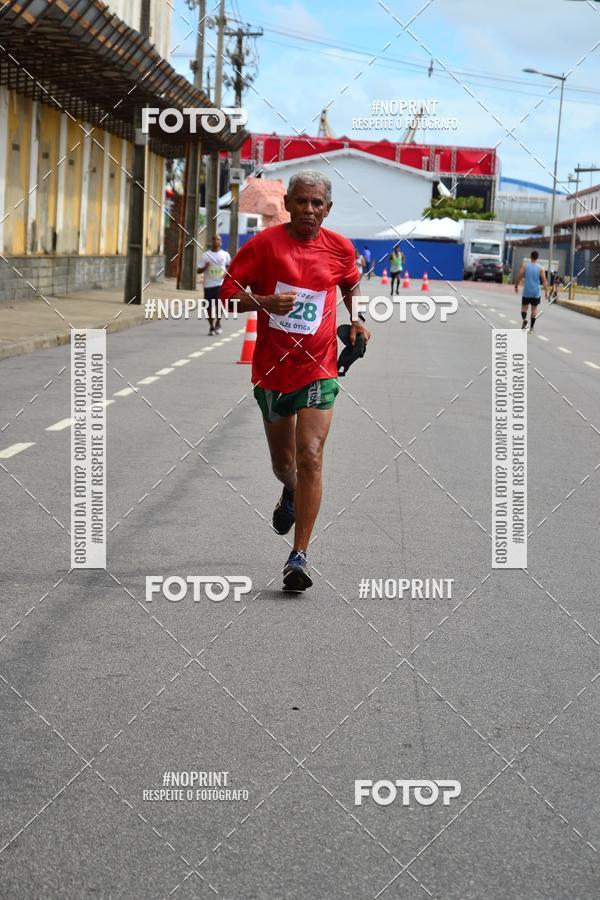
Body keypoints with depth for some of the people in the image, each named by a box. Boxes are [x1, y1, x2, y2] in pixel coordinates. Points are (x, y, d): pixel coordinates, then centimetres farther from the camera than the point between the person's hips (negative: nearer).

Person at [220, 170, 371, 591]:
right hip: (272, 369, 0)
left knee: (310, 459, -14)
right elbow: (229, 292, -5)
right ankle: (290, 494, 54)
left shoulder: (340, 248, 2)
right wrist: (265, 301, -23)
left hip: (317, 370, 0)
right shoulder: (264, 244, -6)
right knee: (282, 461, 15)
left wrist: (357, 320, 8)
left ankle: (300, 556, -10)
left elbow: (351, 285, 24)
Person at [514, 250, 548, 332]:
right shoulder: (540, 268, -4)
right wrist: (546, 292, -4)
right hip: (536, 292, 1)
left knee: (524, 307, 9)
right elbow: (544, 281, -8)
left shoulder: (525, 265, -5)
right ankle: (531, 327, 13)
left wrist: (516, 286, 8)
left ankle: (524, 319, -22)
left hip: (526, 292, -1)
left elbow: (519, 277, -6)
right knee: (534, 308, 12)